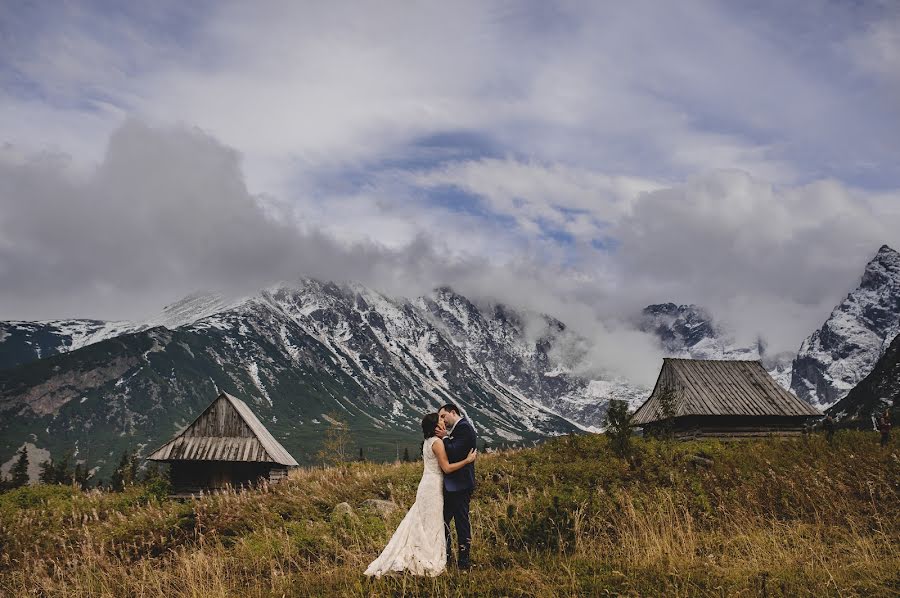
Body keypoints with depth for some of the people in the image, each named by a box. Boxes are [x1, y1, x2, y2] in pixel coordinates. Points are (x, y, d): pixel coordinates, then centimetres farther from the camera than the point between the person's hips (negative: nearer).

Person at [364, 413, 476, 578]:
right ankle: (429, 563, 6)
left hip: (427, 484, 9)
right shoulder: (437, 442, -16)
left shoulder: (428, 441, 12)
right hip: (434, 486, -9)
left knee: (421, 524, 13)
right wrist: (467, 460, -16)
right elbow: (447, 468, -18)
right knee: (432, 525, -1)